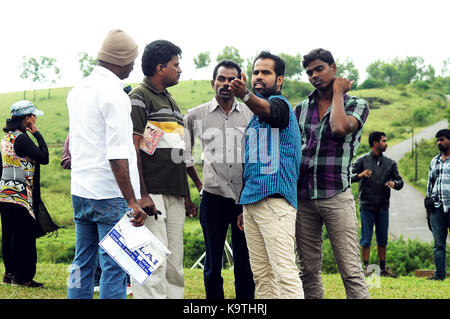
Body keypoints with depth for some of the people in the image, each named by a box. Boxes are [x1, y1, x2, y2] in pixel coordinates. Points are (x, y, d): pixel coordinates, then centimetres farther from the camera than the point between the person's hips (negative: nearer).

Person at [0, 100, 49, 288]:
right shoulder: (21, 139, -15)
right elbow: (44, 158, -15)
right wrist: (37, 134, -8)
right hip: (20, 195, -9)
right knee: (25, 236, -3)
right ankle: (23, 277, 1)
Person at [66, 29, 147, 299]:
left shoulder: (77, 91, 11)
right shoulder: (115, 95, -15)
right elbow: (117, 156, -20)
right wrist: (131, 201, -19)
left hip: (80, 190, 8)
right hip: (111, 195, -8)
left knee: (83, 262, 14)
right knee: (115, 267, -2)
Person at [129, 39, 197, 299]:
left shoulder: (171, 102, 22)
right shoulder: (140, 98, -4)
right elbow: (132, 146, -13)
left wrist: (186, 196, 21)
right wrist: (142, 194, -20)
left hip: (175, 196, 8)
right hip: (152, 194, -8)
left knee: (175, 267, 9)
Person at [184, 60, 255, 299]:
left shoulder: (252, 114, 7)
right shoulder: (196, 115, 4)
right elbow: (184, 154, 15)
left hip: (246, 197, 1)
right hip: (214, 197, -1)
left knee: (245, 262, 6)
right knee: (213, 262, 4)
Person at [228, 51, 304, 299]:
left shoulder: (279, 103, -3)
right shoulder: (254, 119, 24)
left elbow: (266, 110, -30)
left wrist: (245, 95, -51)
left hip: (275, 200, -9)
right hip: (251, 201, 9)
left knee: (284, 270, -14)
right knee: (260, 273, 8)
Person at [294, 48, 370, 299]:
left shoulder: (357, 105, 3)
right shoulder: (301, 108, 15)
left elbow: (339, 129, -20)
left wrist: (337, 91, -5)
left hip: (337, 196, -4)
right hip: (303, 197, 4)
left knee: (351, 271, -9)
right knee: (308, 271, 6)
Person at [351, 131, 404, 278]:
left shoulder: (390, 163, 12)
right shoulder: (362, 161, 1)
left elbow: (400, 181, 9)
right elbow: (350, 177, -7)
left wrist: (394, 183, -15)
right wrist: (360, 175, -29)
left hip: (383, 206, 4)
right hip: (367, 206, -3)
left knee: (382, 239, 8)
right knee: (366, 239, -2)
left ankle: (383, 268, 16)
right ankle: (366, 267, 5)